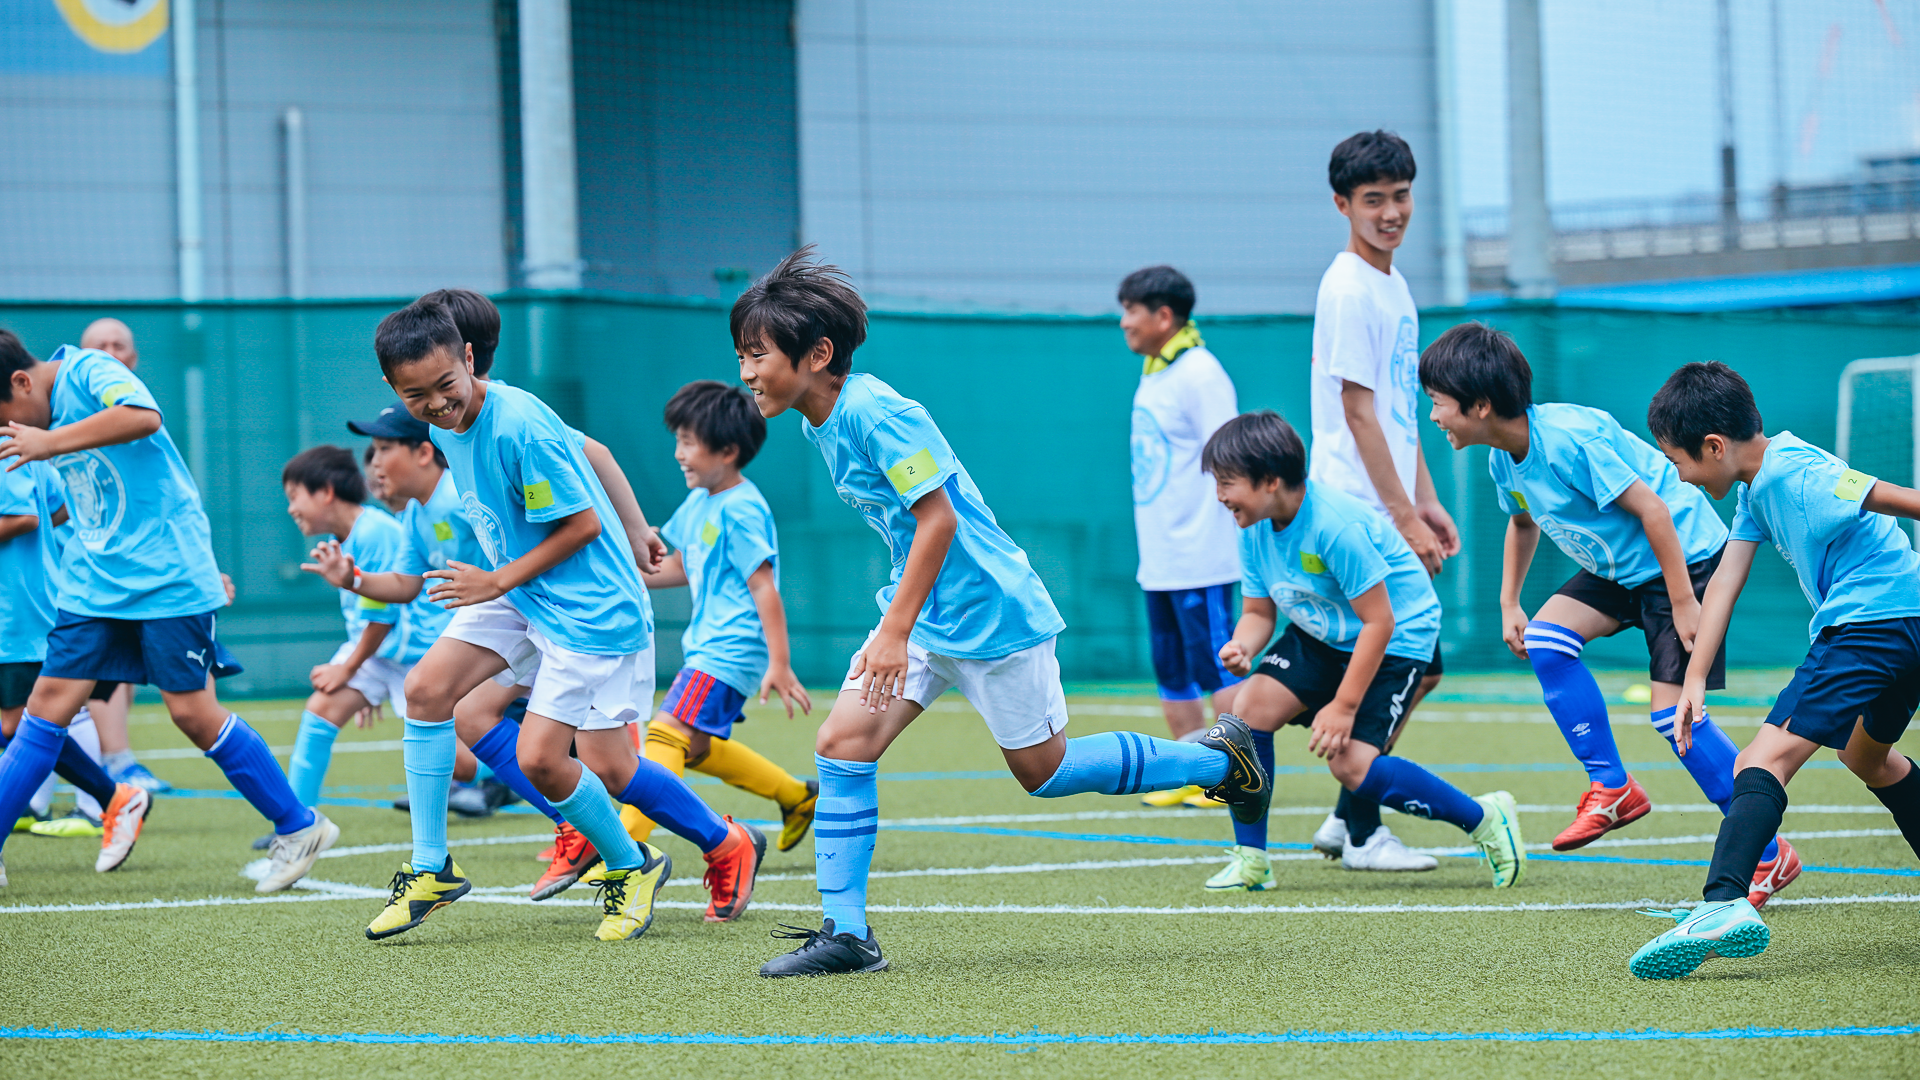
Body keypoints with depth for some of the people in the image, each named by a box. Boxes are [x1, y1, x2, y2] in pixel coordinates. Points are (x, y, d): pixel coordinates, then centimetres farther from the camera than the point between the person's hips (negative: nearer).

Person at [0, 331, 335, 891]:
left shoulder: (91, 372, -15)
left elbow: (144, 417, -37)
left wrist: (49, 443, -35)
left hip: (166, 580, -8)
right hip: (93, 583, 8)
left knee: (192, 712, -5)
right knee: (49, 702, 0)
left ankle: (299, 828, 9)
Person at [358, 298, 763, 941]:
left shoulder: (518, 428, -26)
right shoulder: (444, 424, 1)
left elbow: (583, 524, -20)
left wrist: (499, 580, -16)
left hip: (589, 607, -8)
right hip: (516, 594, 8)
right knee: (426, 687, -7)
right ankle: (430, 869, 3)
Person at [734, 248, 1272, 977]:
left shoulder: (875, 415, -24)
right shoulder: (819, 424, 5)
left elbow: (938, 517, -26)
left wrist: (896, 630, -27)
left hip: (992, 615, -9)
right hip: (922, 615, 9)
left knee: (1042, 769, 5)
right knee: (840, 746, -5)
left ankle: (1220, 759, 22)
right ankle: (845, 933, -2)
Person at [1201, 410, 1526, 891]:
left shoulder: (1334, 526, -31)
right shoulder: (1255, 528, -7)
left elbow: (1378, 621, -27)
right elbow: (1258, 612, 2)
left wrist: (1343, 707, -26)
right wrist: (1242, 647, -23)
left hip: (1398, 636, -8)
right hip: (1319, 636, 8)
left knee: (1351, 762, -19)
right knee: (1249, 707, -13)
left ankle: (1484, 819, -3)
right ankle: (1250, 859, -2)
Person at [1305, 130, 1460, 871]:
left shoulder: (1392, 284, 16)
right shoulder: (1348, 289, -13)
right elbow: (1358, 413, -16)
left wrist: (1427, 503, 17)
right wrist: (1404, 517, -16)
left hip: (1388, 509, 9)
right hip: (1361, 512, -9)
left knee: (1414, 670, 12)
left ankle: (1347, 820, 20)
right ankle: (1362, 833, 1)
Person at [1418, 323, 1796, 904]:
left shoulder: (1569, 438, -28)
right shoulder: (1504, 459, 0)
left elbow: (1651, 508, -26)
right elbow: (1523, 522, 23)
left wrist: (1683, 603, -25)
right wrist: (1509, 604, 17)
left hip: (1687, 556, -9)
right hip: (1621, 567, 9)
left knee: (1674, 712, -13)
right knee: (1546, 638, -9)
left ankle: (1769, 854, -3)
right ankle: (1612, 789, 2)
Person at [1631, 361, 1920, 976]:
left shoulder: (1795, 474, -15)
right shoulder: (1755, 488, 15)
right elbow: (1724, 583, 15)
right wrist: (1695, 678, 9)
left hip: (1870, 621, -11)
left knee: (1766, 759, -20)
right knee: (1865, 754, 35)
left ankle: (1724, 903, -37)